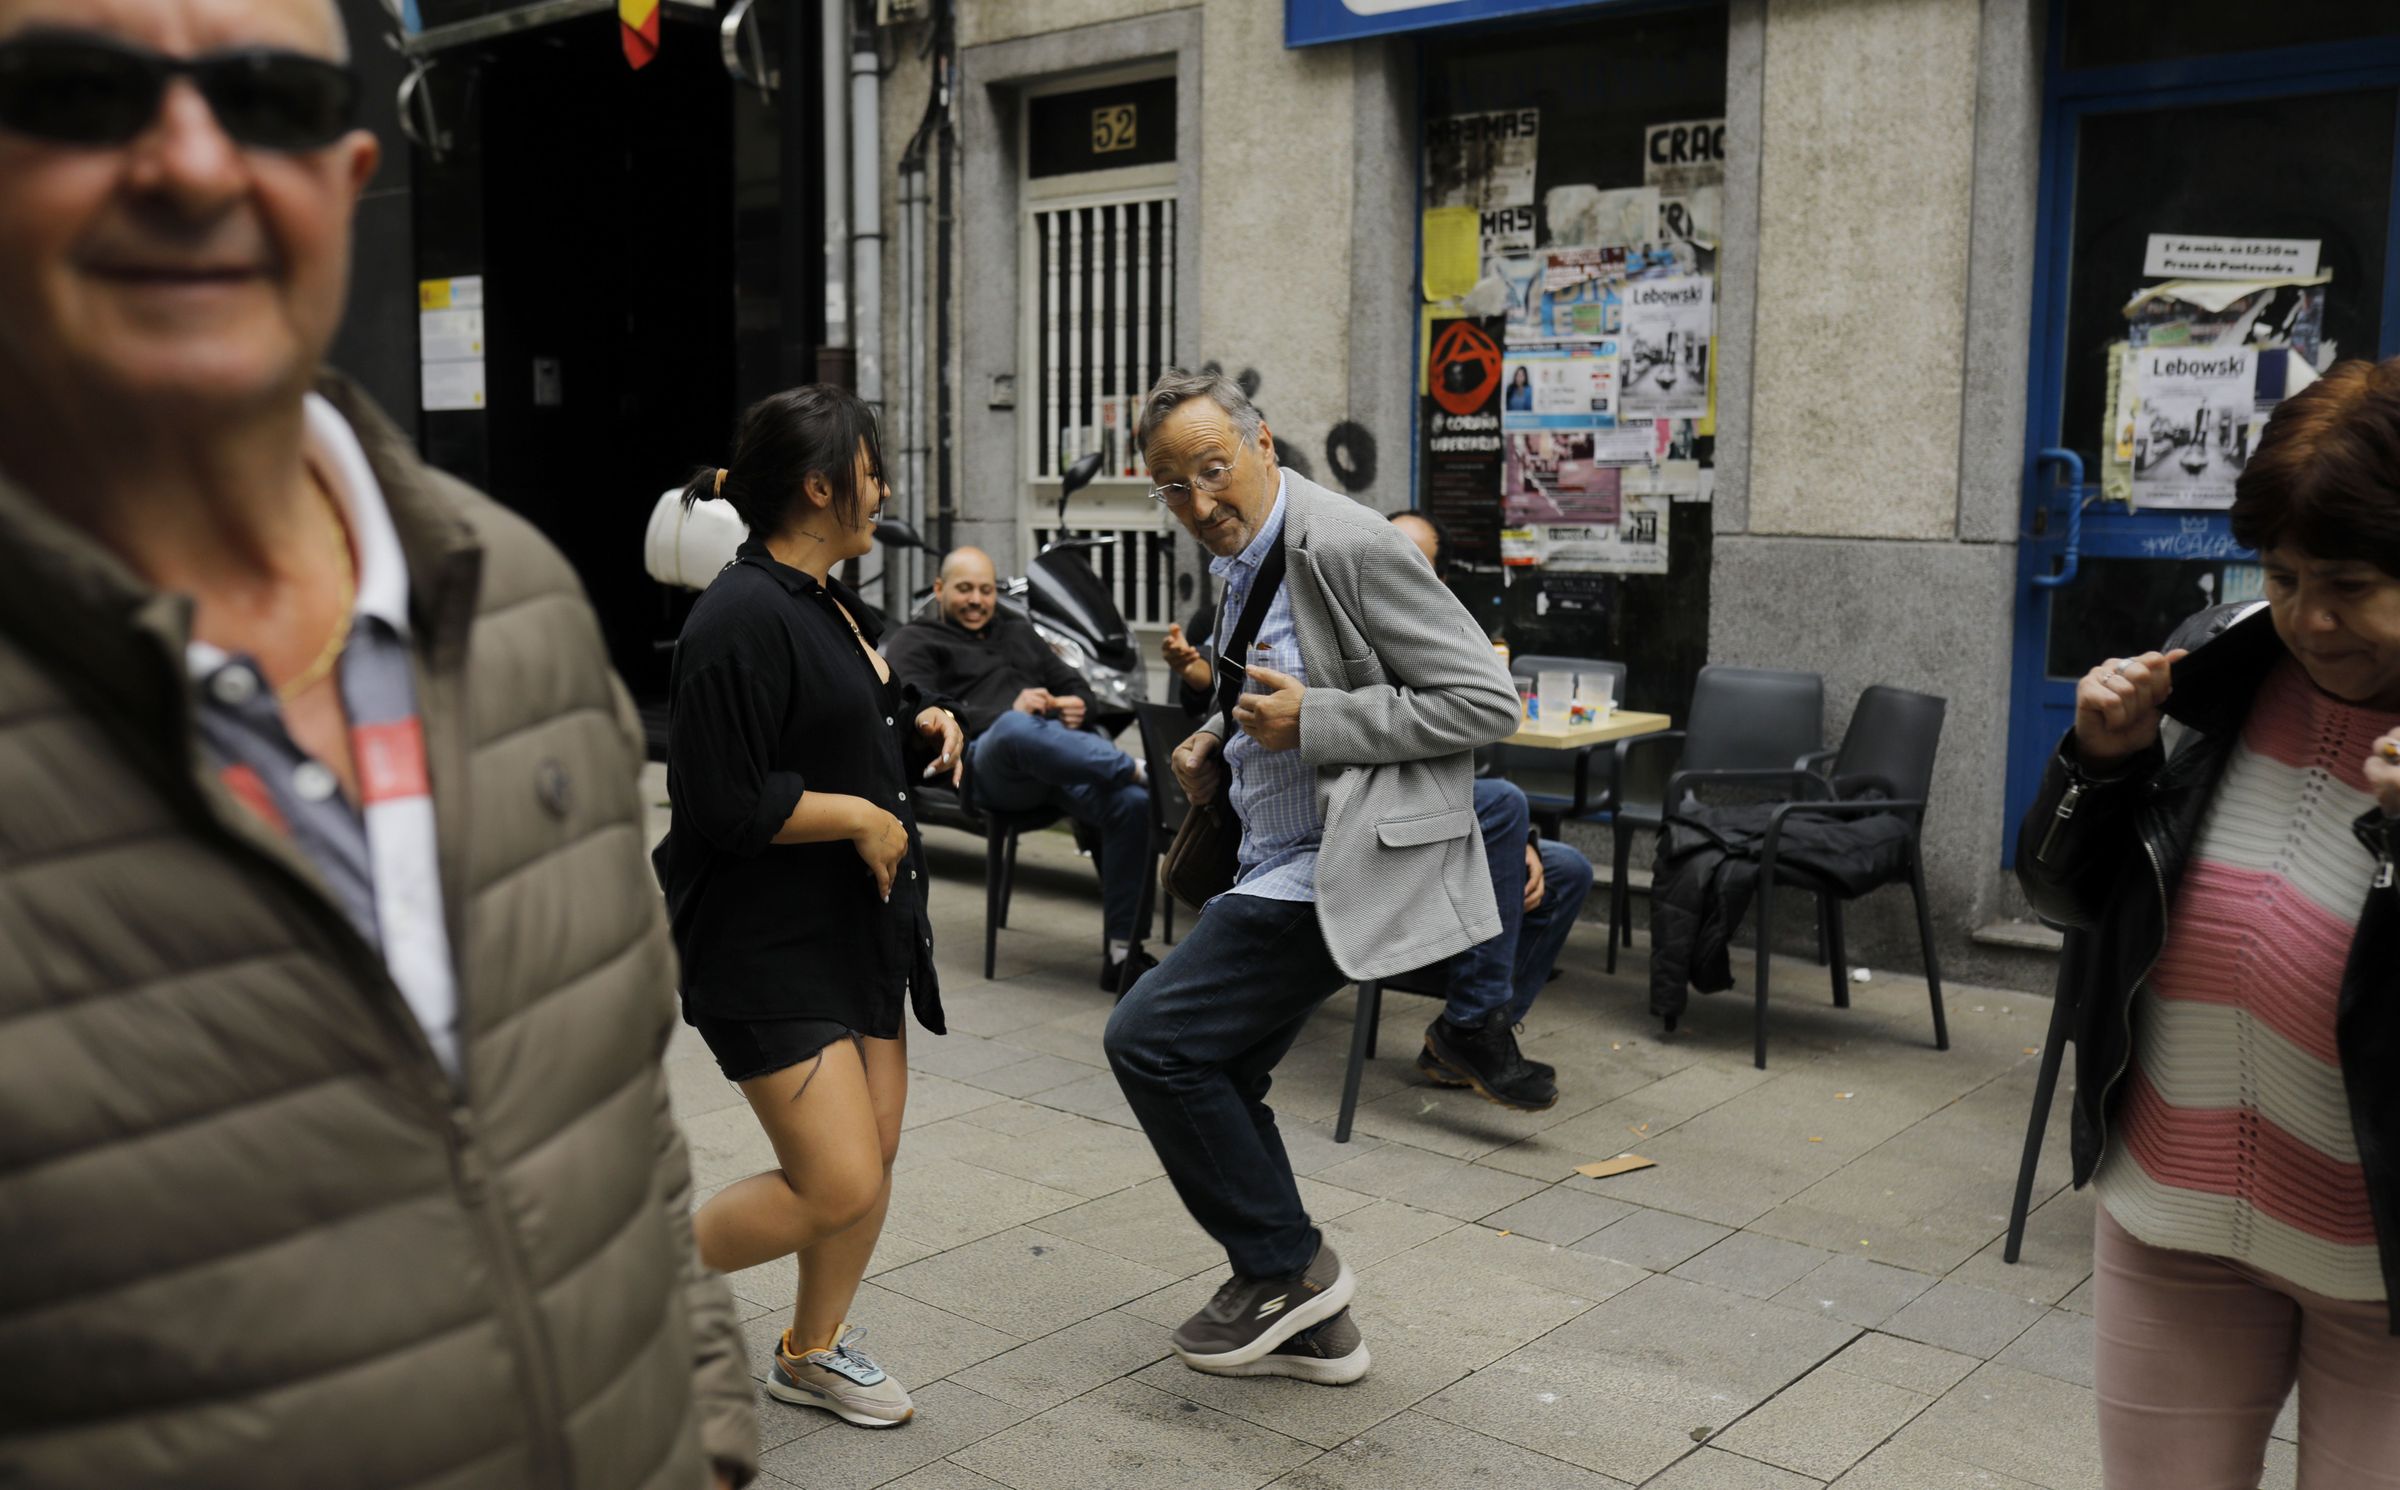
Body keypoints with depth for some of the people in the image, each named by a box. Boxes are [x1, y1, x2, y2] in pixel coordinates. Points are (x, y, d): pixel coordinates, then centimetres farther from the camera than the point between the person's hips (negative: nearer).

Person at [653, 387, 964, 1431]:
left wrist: (921, 722, 9)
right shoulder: (743, 619, -20)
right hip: (766, 946, -10)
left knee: (875, 1152, 12)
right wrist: (861, 817, -15)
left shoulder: (828, 602, 11)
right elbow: (730, 805, -24)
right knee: (836, 1185, -10)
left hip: (855, 926, 10)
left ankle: (813, 1351, 31)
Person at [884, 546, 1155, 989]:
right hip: (986, 761, -5)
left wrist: (1076, 705, 4)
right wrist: (1008, 713, -13)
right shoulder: (916, 642, 18)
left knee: (1132, 802, -28)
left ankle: (1121, 952, -24)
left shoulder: (1019, 633, 37)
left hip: (1065, 758, 5)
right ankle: (1137, 769, -37)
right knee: (1017, 730, -44)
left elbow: (1075, 683, 32)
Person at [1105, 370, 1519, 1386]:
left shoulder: (1345, 545, -18)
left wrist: (1311, 722, -22)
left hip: (1348, 866, -10)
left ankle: (1287, 1266, 6)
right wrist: (1219, 746, 6)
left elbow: (1486, 701, -19)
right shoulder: (1242, 561, 11)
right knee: (1210, 1077, 15)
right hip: (1281, 863, 10)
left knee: (1149, 1038, -12)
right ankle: (1308, 1325, 28)